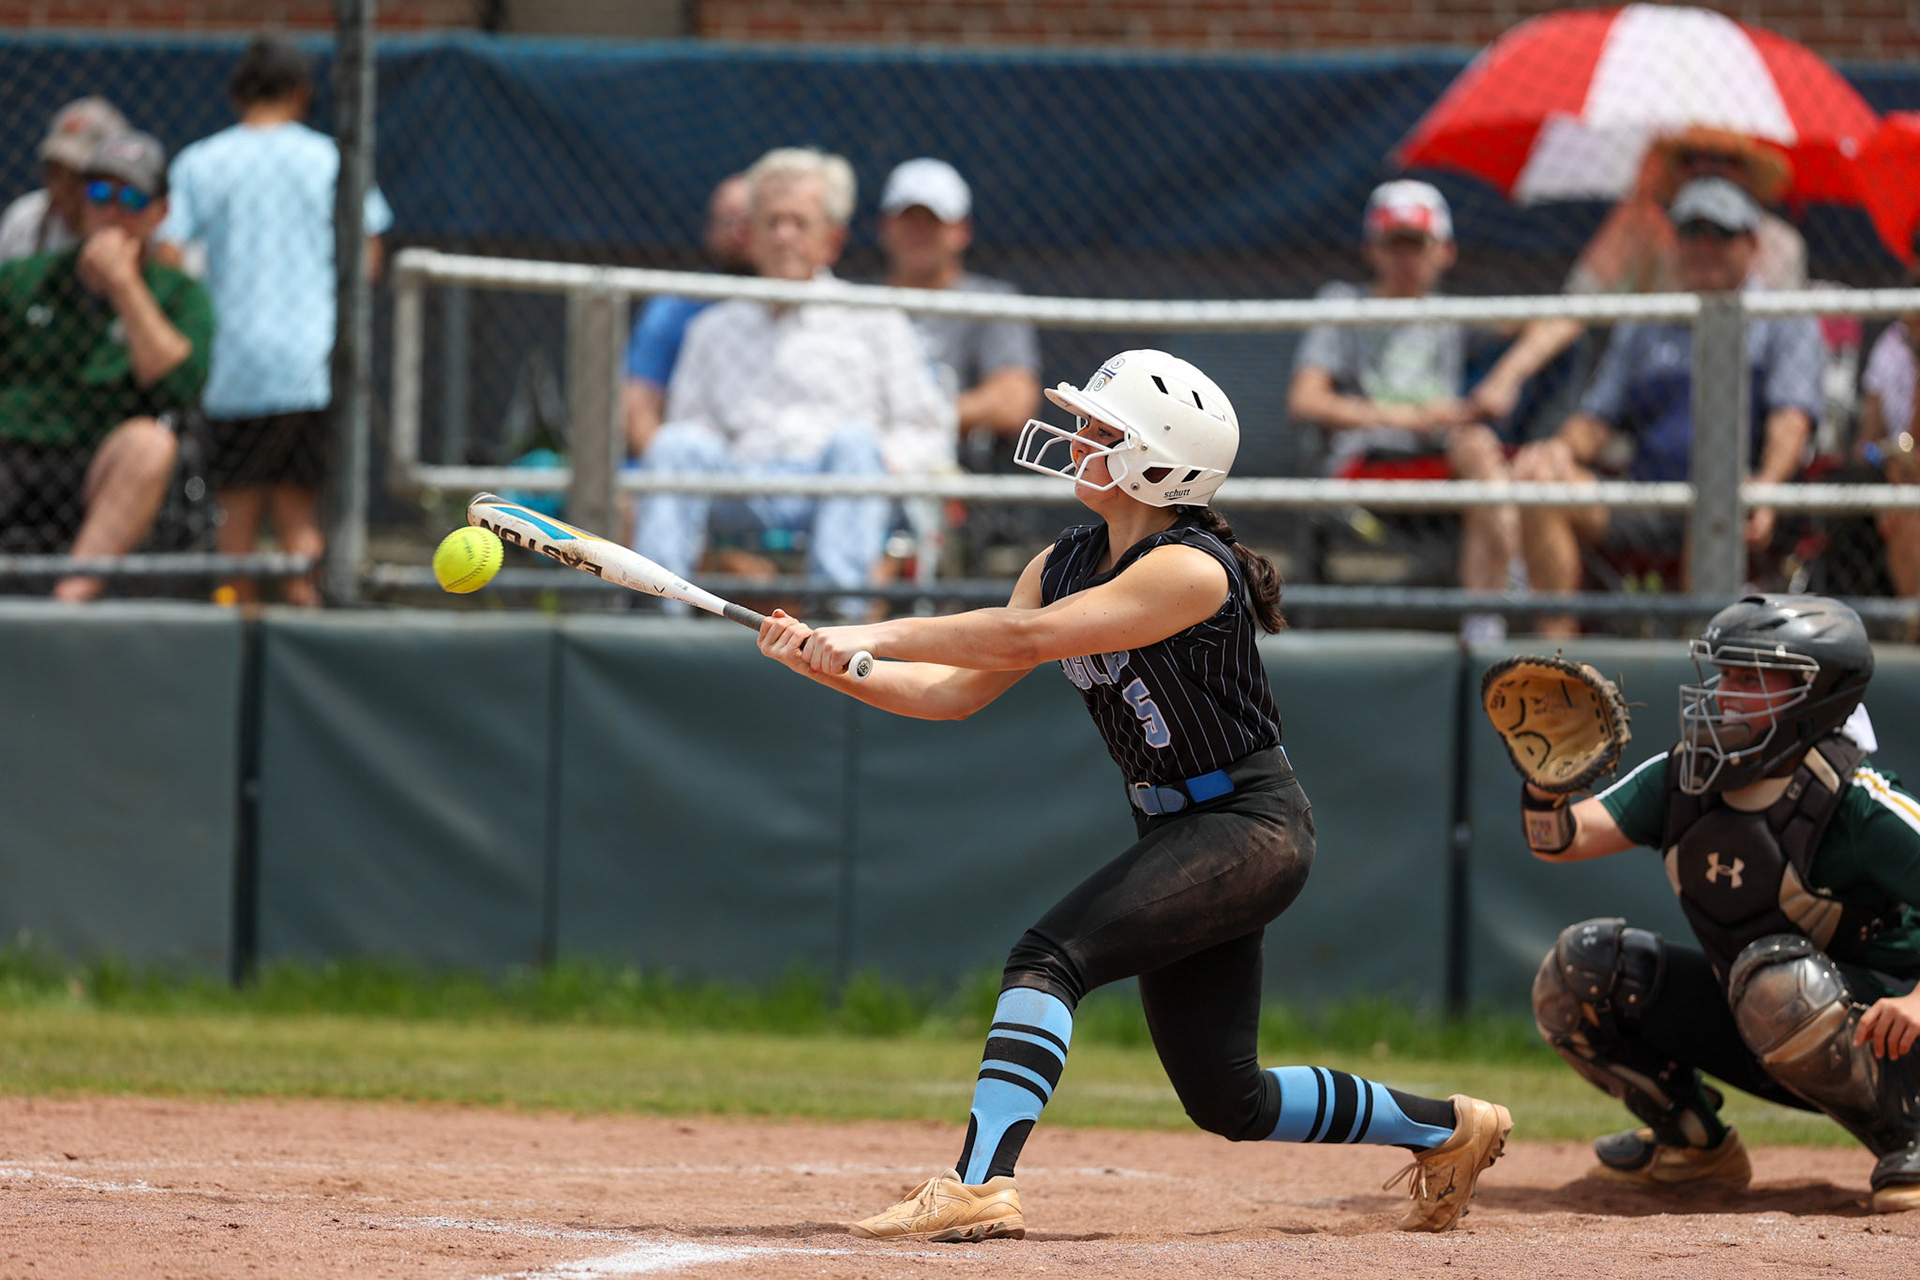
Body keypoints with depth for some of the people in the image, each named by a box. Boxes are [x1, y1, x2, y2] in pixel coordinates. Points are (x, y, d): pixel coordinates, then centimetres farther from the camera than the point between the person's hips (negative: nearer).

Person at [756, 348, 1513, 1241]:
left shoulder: (1191, 570, -20)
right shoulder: (1064, 564, 6)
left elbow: (1029, 637, -31)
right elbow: (957, 690, 4)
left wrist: (875, 635, -28)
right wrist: (829, 663, -9)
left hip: (1253, 829, -9)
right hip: (1177, 832, 9)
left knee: (1051, 956, -26)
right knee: (1226, 1100, 11)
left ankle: (978, 1186, -36)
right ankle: (1446, 1128, 32)